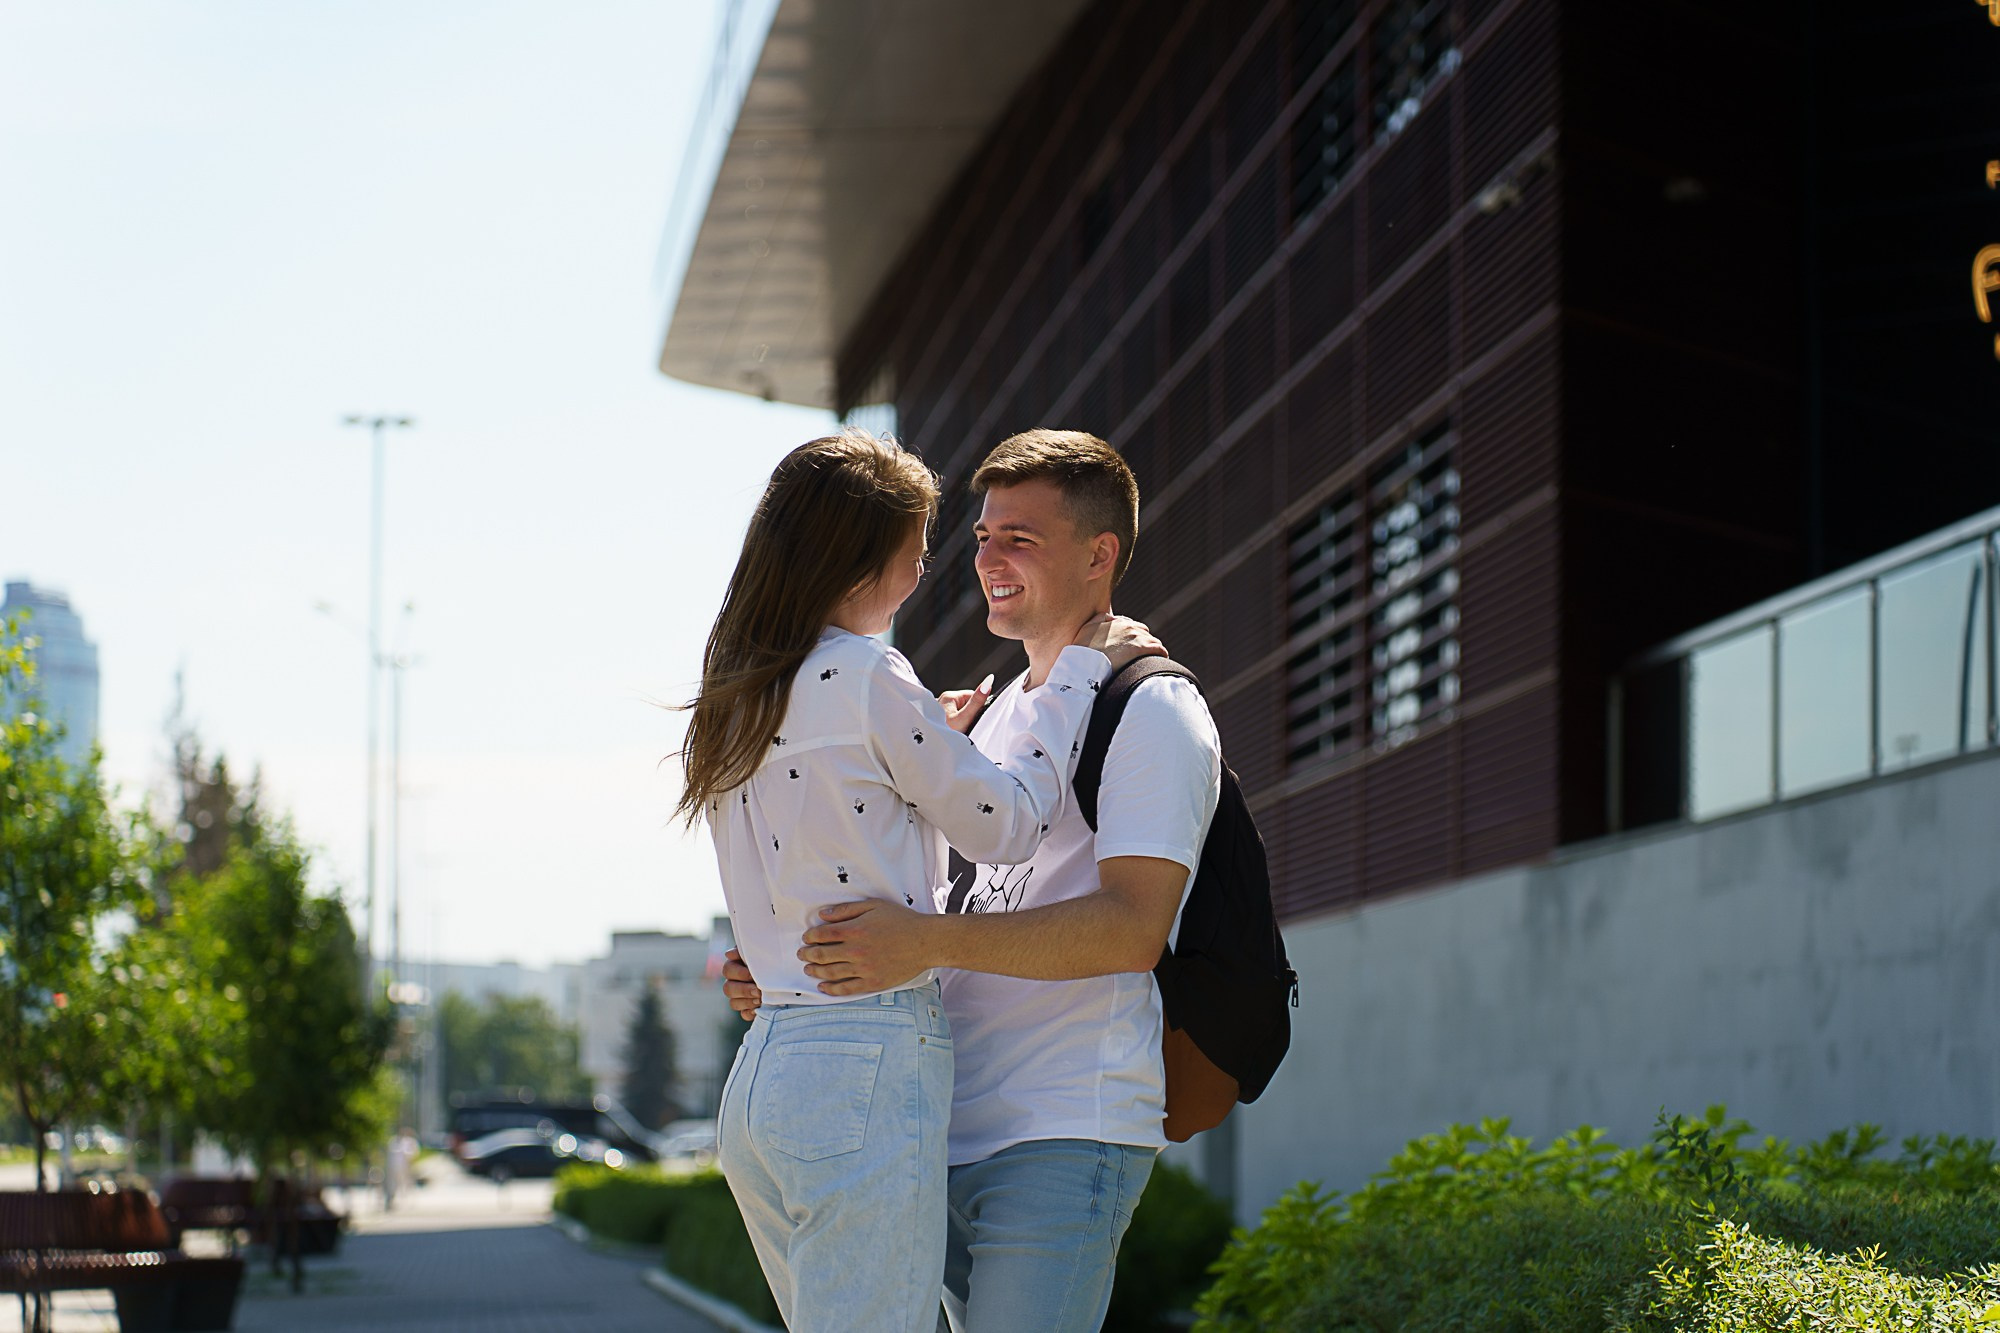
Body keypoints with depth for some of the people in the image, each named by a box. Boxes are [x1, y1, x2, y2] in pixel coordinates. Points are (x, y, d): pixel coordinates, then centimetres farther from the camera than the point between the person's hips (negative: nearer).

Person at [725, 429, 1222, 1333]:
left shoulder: (1152, 711, -4)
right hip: (956, 1137, 8)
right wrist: (788, 976, 8)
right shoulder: (1000, 718, 23)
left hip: (1064, 1139, -8)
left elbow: (1134, 928, -18)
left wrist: (930, 941, -27)